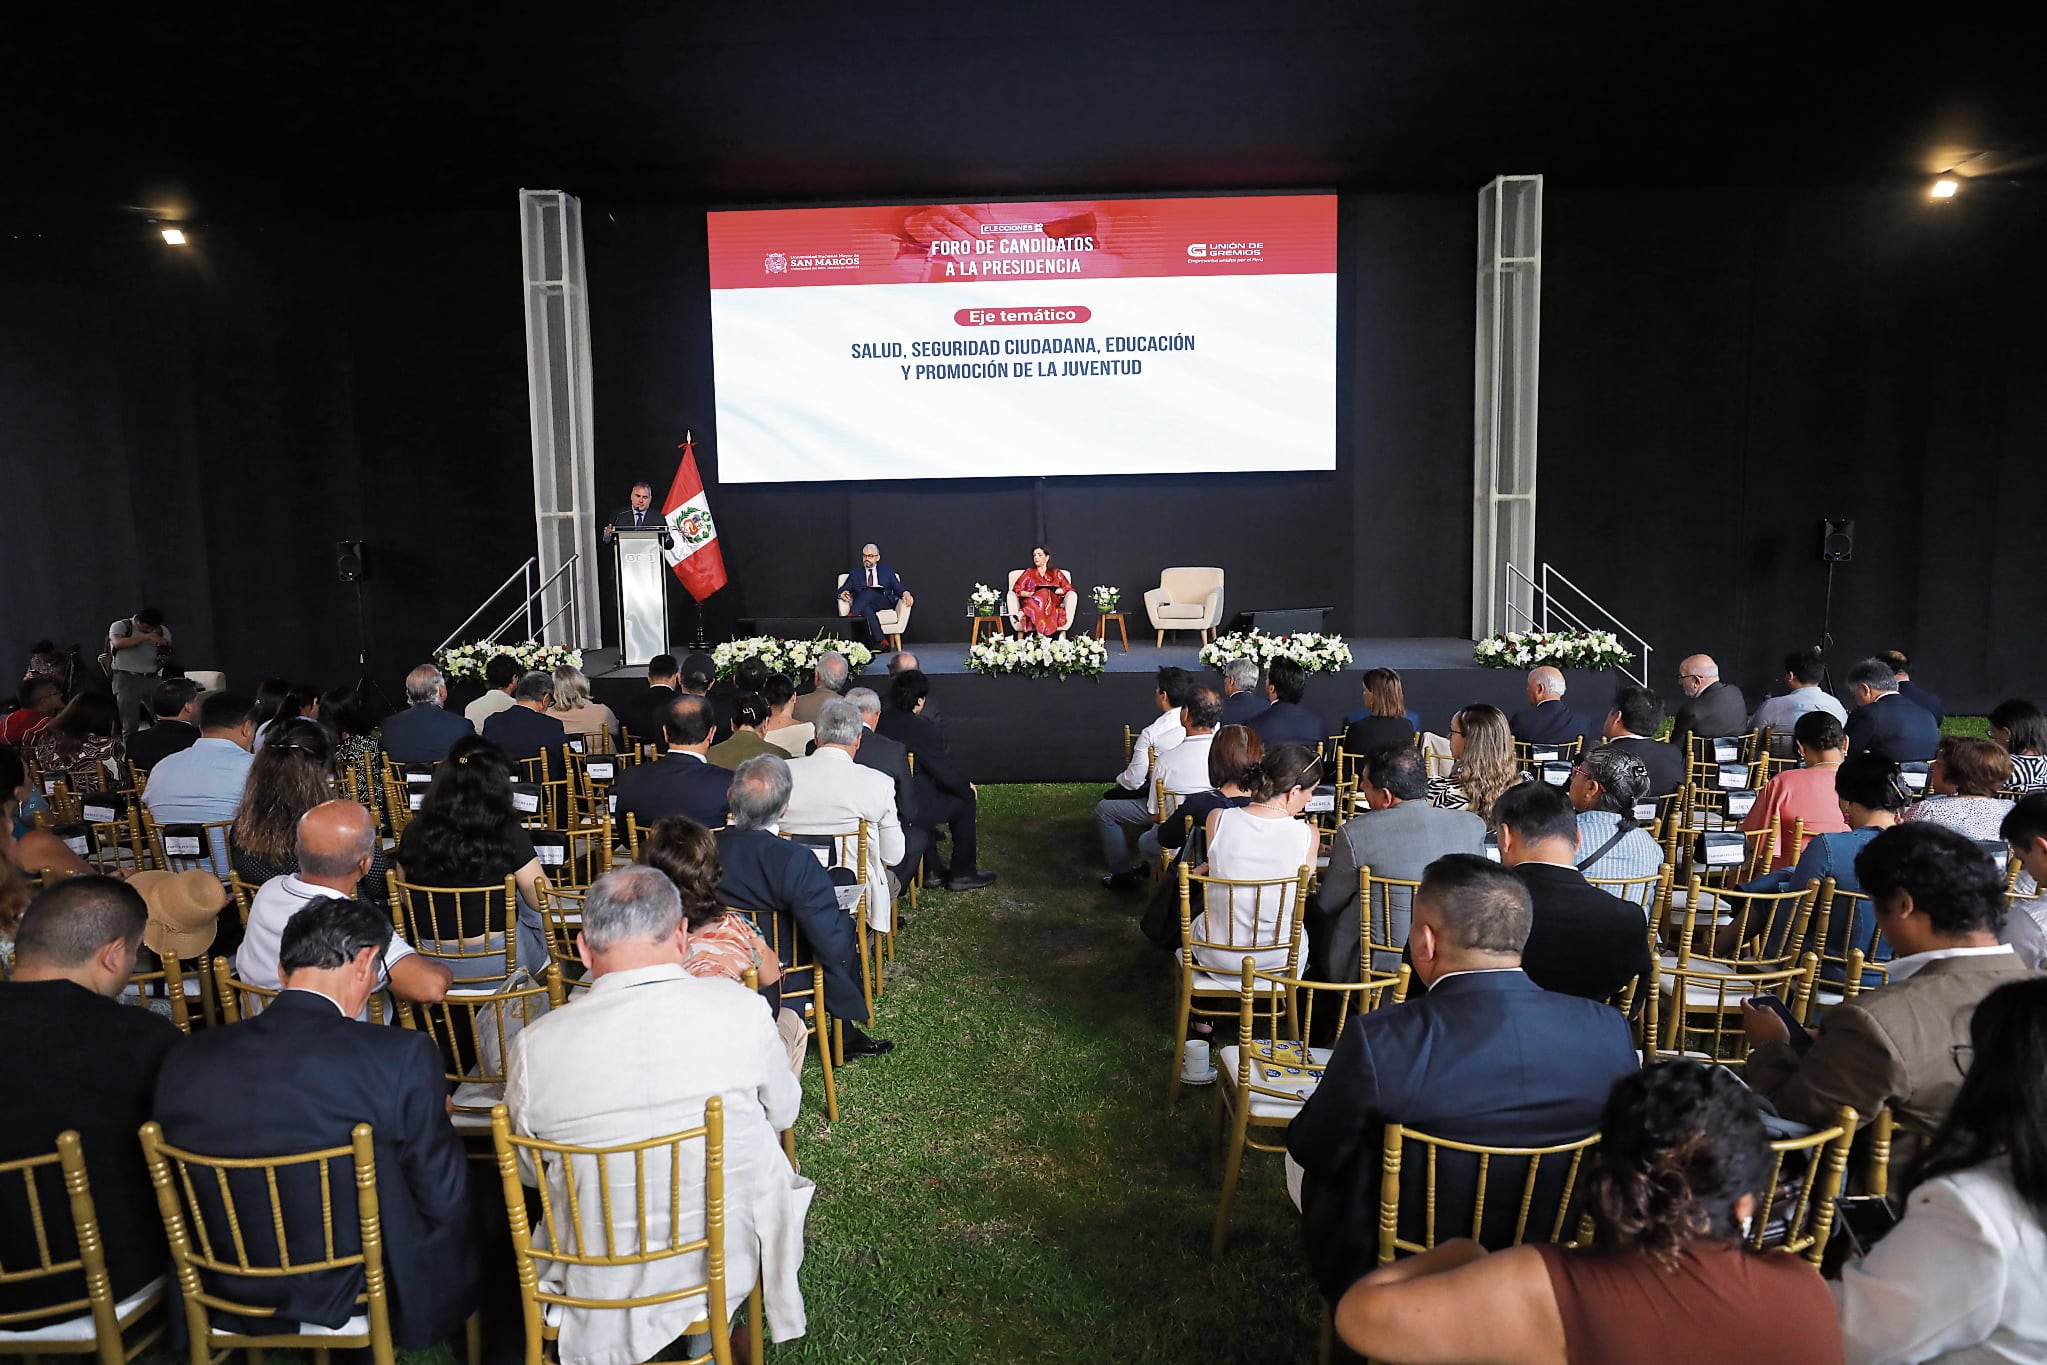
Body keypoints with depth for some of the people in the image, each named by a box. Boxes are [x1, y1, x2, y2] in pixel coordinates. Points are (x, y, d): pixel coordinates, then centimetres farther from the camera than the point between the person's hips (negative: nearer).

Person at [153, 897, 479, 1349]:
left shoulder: (185, 1058, -10)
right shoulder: (402, 1057, -26)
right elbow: (443, 1200, -16)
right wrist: (431, 1115, 4)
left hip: (229, 1297, 5)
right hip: (356, 1294, -5)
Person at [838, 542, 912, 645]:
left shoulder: (887, 570, 23)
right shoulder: (856, 572, 25)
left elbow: (897, 587, 12)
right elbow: (844, 589, 15)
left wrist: (906, 594, -12)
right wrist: (843, 593, -11)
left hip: (884, 601, -1)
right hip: (863, 604, 1)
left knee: (869, 591, -33)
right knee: (866, 609, -38)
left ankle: (851, 616, -48)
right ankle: (880, 641, -46)